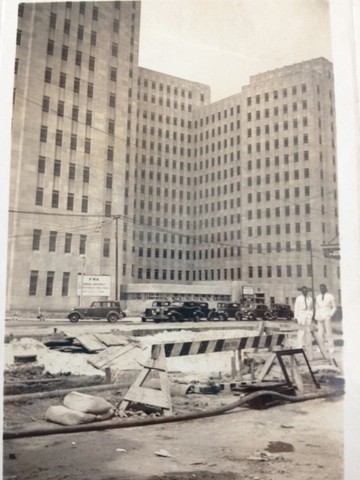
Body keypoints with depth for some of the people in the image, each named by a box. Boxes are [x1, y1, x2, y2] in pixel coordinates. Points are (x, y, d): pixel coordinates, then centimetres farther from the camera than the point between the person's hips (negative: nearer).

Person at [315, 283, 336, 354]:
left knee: (329, 332, -5)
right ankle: (325, 347, 15)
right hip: (320, 317, 4)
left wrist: (330, 315, -11)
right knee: (320, 333, 2)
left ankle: (331, 348, 5)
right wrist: (316, 318, 9)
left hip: (327, 317, -4)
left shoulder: (330, 296, -4)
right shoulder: (318, 297, 9)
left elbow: (334, 307, 1)